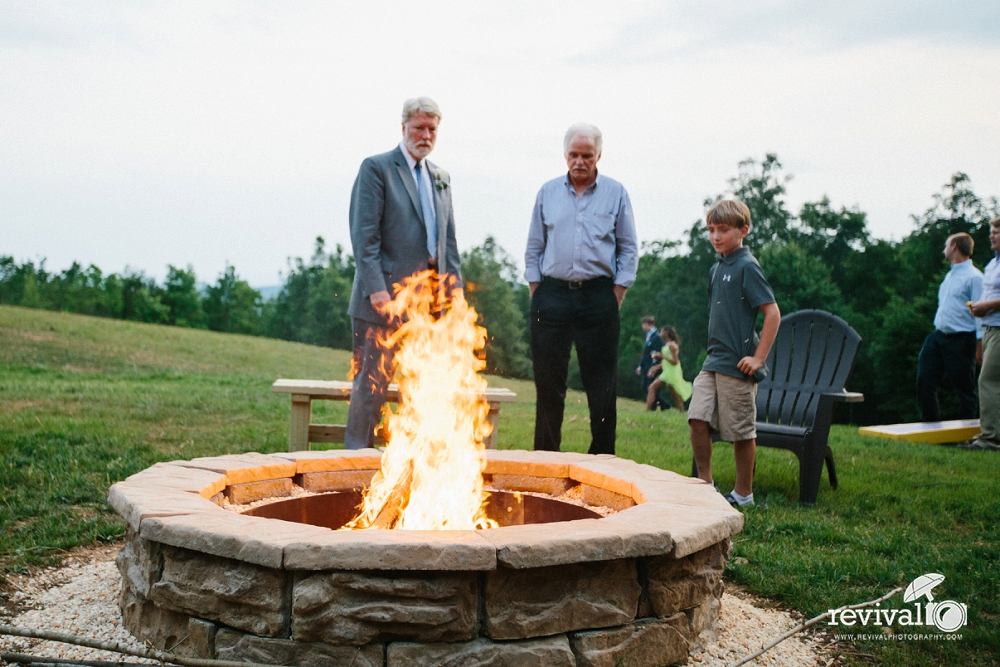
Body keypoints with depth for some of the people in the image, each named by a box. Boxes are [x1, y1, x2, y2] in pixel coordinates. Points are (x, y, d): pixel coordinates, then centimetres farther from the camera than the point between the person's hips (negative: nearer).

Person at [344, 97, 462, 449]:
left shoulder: (441, 178, 18)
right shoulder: (376, 168, -1)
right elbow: (364, 233, -10)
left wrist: (455, 288, 9)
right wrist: (376, 287, -18)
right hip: (386, 296, -6)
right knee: (371, 381, -1)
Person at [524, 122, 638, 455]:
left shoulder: (615, 193, 6)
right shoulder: (548, 192, 10)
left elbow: (629, 249, 6)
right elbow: (534, 248, 13)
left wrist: (616, 297, -2)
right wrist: (536, 295, 5)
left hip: (598, 296, -1)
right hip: (552, 294, 2)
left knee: (601, 387, 0)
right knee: (548, 384, 5)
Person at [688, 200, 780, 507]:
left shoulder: (747, 266, -11)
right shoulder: (717, 268, 13)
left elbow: (773, 313, -16)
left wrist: (759, 358, -16)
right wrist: (715, 351, 15)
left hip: (737, 364, -7)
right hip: (713, 360, 7)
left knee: (742, 431, 3)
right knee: (698, 418, -2)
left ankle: (744, 494, 15)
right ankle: (706, 483, 10)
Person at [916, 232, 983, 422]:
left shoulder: (973, 277, -11)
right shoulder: (950, 275, 17)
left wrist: (980, 345, -19)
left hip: (960, 341, -8)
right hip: (938, 336, 9)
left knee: (965, 389, 1)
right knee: (924, 380, 4)